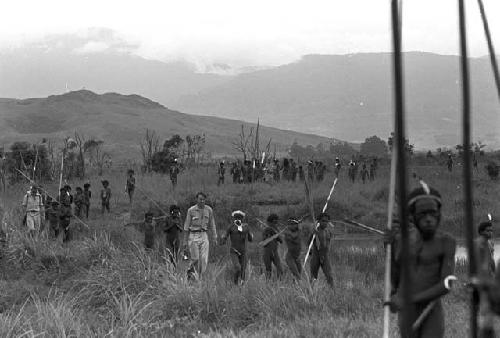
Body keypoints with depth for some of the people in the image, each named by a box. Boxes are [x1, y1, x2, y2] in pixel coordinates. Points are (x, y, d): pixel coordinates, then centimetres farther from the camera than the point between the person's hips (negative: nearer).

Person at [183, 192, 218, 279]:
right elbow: (186, 226, 1)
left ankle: (200, 277, 4)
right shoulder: (191, 210, -4)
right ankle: (191, 272, 21)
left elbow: (212, 224, 10)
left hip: (204, 236, 2)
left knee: (204, 259, -5)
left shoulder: (209, 210, 3)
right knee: (195, 258, -4)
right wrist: (185, 240, 0)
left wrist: (215, 237, 3)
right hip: (193, 236, -2)